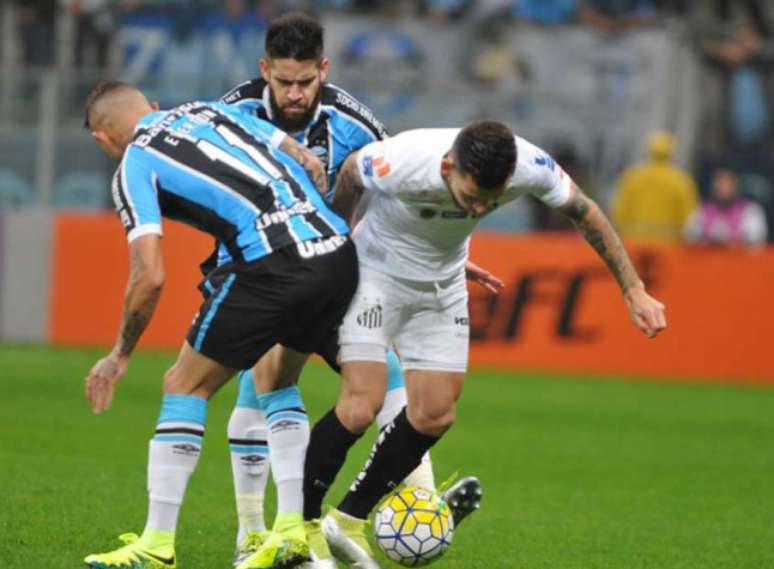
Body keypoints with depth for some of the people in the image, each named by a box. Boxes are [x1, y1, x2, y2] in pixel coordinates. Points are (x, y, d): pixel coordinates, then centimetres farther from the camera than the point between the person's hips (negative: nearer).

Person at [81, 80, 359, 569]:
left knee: (186, 386, 9)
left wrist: (120, 356, 10)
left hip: (271, 265, -6)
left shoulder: (134, 167, 7)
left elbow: (150, 277, -3)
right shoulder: (212, 111, 24)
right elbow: (311, 165, 19)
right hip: (339, 253, 7)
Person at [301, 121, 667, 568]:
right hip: (376, 273, -5)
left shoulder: (529, 165, -27)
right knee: (362, 405, -17)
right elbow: (352, 171, -14)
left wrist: (633, 291, -7)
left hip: (443, 286, 5)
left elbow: (585, 212, -8)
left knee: (435, 414, 1)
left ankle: (349, 520, 15)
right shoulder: (402, 163, -37)